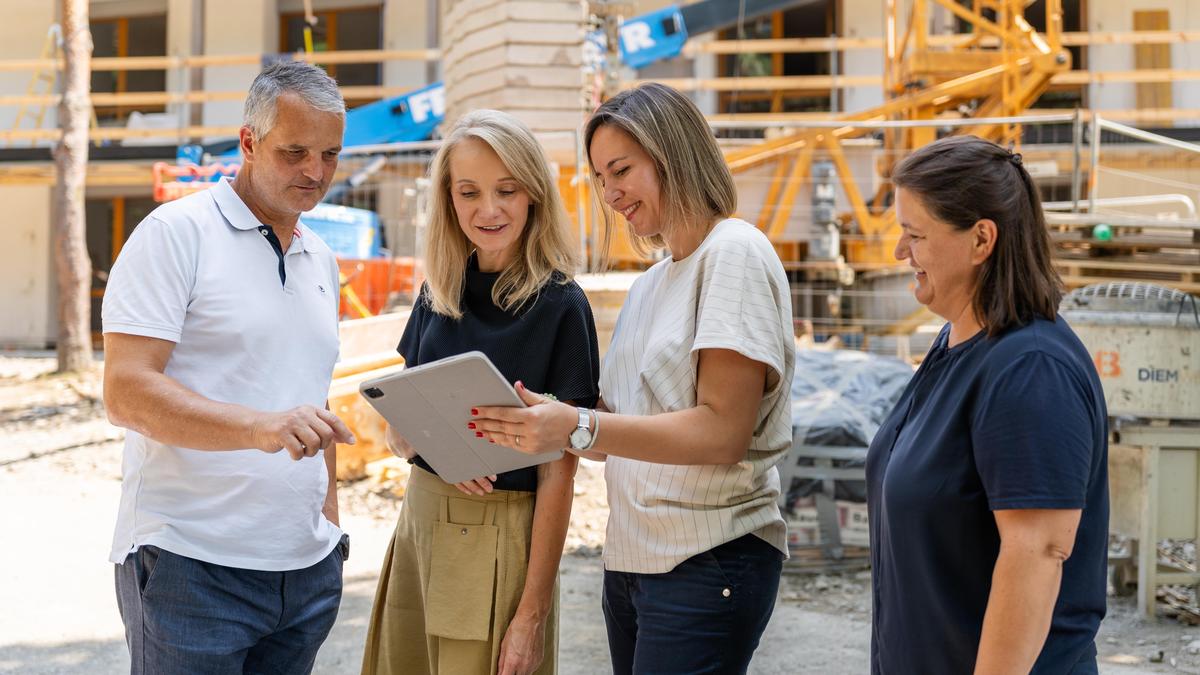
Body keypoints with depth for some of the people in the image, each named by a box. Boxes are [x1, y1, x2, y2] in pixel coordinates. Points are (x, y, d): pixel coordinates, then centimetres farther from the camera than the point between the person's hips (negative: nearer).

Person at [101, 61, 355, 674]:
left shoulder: (321, 262, 17)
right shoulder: (177, 233, -6)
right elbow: (126, 393, -16)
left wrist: (330, 518, 16)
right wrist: (261, 428, -28)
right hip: (192, 566, -6)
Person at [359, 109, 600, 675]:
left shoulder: (559, 305, -11)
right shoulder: (438, 293, 6)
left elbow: (558, 472, -12)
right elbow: (396, 429, 10)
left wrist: (533, 614, -15)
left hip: (502, 536, -5)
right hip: (420, 521, 6)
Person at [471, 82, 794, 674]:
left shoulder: (735, 253, -8)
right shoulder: (648, 285, 17)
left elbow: (722, 433, -18)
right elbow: (624, 435, 13)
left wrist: (579, 427, -26)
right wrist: (536, 427, -4)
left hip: (708, 562, -8)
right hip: (629, 559, 8)